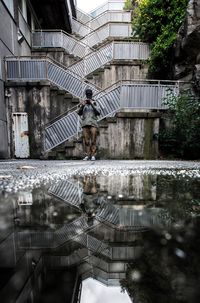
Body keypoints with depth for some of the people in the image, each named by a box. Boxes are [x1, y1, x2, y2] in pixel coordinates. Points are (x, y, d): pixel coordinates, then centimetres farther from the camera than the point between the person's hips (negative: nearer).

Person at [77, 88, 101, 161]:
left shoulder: (94, 103, 11)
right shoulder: (83, 103, 15)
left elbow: (98, 113, -2)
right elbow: (79, 113, 5)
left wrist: (92, 104, -9)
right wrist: (82, 106, -11)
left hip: (93, 124, -1)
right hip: (85, 124, 2)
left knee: (93, 140, -6)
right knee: (86, 140, -1)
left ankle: (93, 155, -2)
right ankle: (87, 155, 5)